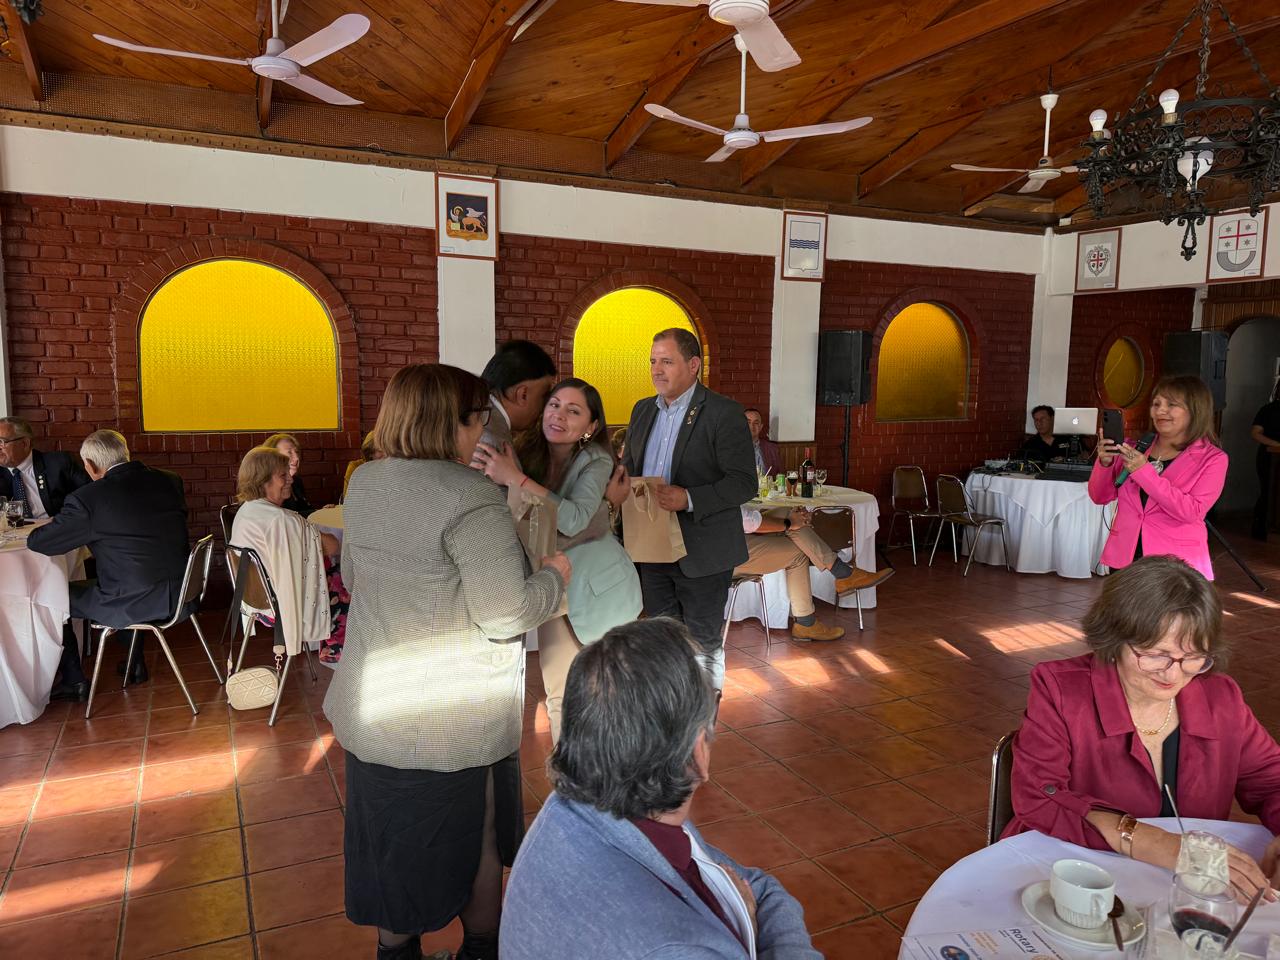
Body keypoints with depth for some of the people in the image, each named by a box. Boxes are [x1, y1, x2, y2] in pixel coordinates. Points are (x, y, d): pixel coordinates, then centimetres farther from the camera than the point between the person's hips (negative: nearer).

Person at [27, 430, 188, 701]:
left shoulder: (87, 498, -15)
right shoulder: (170, 481, 0)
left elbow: (37, 542, -5)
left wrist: (57, 525, 18)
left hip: (133, 606, -6)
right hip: (180, 594, 6)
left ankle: (74, 682, 29)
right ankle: (135, 663, 43)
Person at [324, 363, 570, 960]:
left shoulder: (365, 484, 2)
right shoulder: (470, 497, -23)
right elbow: (505, 614, -24)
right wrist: (555, 575, -7)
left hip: (373, 704, 7)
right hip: (453, 717, -6)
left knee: (392, 831, 21)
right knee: (474, 837, 17)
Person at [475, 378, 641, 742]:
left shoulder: (596, 462, -18)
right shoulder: (530, 454, -5)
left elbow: (574, 520, -34)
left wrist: (515, 478, -41)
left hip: (594, 584, -3)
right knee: (562, 692, 5)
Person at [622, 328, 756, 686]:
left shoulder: (724, 414, -12)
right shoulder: (643, 410, 10)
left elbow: (744, 482, -17)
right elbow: (630, 468, 20)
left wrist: (689, 499, -29)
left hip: (702, 553, -6)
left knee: (703, 643, 8)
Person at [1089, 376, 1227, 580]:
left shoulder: (1212, 459, -1)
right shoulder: (1134, 449, 7)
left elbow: (1192, 512, -15)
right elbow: (1099, 496, 9)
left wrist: (1144, 471, -21)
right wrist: (1104, 462, -10)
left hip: (1177, 565, -3)